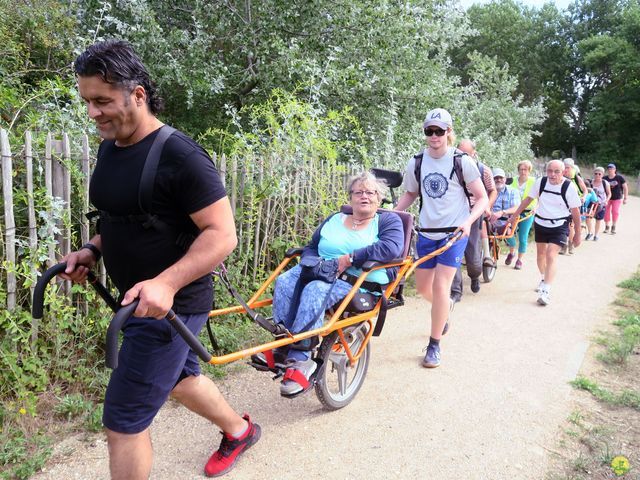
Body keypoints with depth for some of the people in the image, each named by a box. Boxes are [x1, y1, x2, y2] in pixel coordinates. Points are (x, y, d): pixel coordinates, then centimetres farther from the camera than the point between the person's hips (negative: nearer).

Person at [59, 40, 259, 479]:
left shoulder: (180, 155, -21)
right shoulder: (109, 148, 5)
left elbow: (222, 234, -23)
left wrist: (166, 283, -35)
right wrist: (93, 250, 2)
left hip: (171, 305, -9)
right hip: (141, 299, 9)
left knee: (124, 422, -1)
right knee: (179, 377, 27)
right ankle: (240, 431, 52)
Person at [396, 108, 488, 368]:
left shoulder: (463, 162, -8)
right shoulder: (416, 163, 1)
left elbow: (482, 198, -5)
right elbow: (410, 194, 15)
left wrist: (468, 221, -22)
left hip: (454, 233, -4)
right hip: (426, 233, 4)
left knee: (440, 286, -12)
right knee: (423, 287, 12)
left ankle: (434, 345, 4)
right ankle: (446, 306, 47)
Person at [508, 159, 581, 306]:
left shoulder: (569, 187, -16)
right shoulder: (540, 182, -8)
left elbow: (575, 211, -8)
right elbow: (528, 199, 5)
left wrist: (577, 233, -3)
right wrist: (515, 215, 7)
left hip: (559, 226, -4)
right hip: (540, 224, 4)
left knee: (551, 256, -17)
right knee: (541, 253, 18)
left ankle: (546, 291, -17)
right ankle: (544, 279, 43)